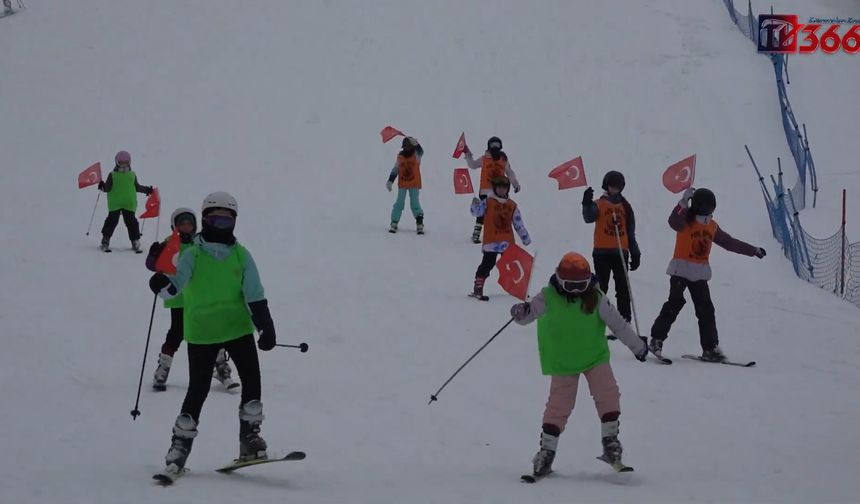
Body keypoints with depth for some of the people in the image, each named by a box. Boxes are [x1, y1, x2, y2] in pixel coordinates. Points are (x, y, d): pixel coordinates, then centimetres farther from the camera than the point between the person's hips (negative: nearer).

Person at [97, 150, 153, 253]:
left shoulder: (132, 175, 13)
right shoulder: (112, 175, 3)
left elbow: (137, 187, 23)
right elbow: (108, 188, -3)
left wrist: (146, 189, 17)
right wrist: (103, 186, -23)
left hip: (129, 204, 3)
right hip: (115, 204, -3)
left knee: (131, 222, 2)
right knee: (112, 221, -3)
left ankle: (135, 242, 9)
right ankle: (105, 242, 5)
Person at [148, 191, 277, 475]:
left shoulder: (240, 255, 5)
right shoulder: (192, 254, -4)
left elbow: (255, 295, 3)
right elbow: (177, 283, -19)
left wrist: (265, 327, -6)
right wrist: (162, 285, -42)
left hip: (237, 327, 3)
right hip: (201, 334, -3)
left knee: (251, 380, -5)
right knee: (198, 389, -3)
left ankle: (249, 438, 6)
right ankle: (180, 445, 7)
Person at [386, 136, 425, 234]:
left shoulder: (416, 155, -4)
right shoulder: (400, 156, 3)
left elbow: (420, 151, -28)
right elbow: (395, 169, 10)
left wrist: (416, 144, -46)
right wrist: (390, 181, 5)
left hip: (414, 184, -2)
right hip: (402, 184, 2)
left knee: (415, 204, -5)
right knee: (399, 203, 1)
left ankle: (420, 224, -2)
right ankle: (394, 224, 5)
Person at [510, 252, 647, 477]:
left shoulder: (596, 298, -8)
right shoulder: (548, 298, -11)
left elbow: (617, 323, 0)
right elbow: (528, 315, -7)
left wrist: (637, 345, 6)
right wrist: (521, 312, -33)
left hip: (595, 356, 2)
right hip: (562, 362, -2)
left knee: (608, 395, -12)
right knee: (559, 404, -6)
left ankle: (610, 438, 2)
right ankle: (547, 450, 3)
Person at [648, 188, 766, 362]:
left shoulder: (712, 226, 11)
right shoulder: (685, 222, -8)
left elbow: (729, 242, 22)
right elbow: (673, 221, -32)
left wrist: (753, 250, 26)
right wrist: (683, 203, -45)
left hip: (700, 273, 6)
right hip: (681, 269, -6)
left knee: (706, 310, 1)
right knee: (675, 304, -17)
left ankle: (710, 348, 5)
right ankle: (656, 340, -10)